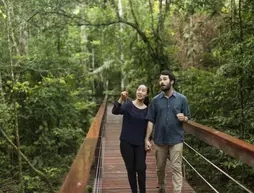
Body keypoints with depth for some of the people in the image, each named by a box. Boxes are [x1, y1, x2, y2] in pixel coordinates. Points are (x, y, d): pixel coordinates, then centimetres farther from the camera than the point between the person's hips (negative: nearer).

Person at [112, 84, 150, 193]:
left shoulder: (147, 110, 0)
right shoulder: (128, 105, -5)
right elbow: (115, 111, -24)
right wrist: (121, 99, -40)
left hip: (140, 144, 1)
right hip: (126, 142, -1)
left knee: (141, 169, 0)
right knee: (130, 169, 8)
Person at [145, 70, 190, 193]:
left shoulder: (182, 99, -2)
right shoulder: (155, 100, 0)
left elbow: (187, 117, 4)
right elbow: (151, 121, -1)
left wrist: (183, 118, -20)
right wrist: (147, 139, -6)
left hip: (176, 140, -2)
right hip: (159, 139, 2)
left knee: (176, 168, 0)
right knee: (160, 167, 16)